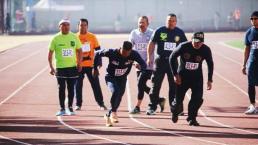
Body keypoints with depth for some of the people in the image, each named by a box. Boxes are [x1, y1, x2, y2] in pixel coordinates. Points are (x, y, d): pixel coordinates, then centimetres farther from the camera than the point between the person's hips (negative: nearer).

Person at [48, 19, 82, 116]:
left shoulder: (74, 37, 4)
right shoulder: (56, 39, -2)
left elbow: (79, 51, 12)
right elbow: (50, 53, 1)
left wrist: (79, 64, 1)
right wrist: (51, 67, -6)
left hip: (72, 67, 2)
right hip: (60, 67, -2)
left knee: (71, 88, 5)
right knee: (61, 88, 0)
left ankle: (70, 108, 15)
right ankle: (62, 109, 7)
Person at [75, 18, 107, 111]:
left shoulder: (92, 37, 2)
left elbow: (98, 50, 5)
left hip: (91, 65, 0)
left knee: (95, 84, 1)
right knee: (78, 85, 3)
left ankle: (101, 103, 7)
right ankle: (78, 104, 12)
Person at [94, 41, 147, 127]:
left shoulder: (134, 54, -22)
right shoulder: (112, 53, -27)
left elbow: (143, 64, -23)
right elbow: (98, 54, -13)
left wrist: (141, 67, -47)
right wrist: (95, 68, -8)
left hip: (122, 79, 4)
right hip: (111, 78, -4)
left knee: (119, 96, 5)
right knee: (115, 91, -30)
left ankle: (108, 116, 28)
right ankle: (113, 112, -13)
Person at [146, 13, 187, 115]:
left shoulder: (180, 33, 6)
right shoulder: (159, 31, 0)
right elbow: (151, 44, 4)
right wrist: (149, 57, -3)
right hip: (160, 60, -2)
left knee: (174, 85, 4)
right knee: (156, 84, 0)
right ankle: (152, 107, 5)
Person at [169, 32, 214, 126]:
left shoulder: (206, 50, -15)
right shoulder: (184, 46, -20)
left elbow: (210, 64, -1)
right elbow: (172, 58, -7)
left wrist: (209, 80, -4)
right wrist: (175, 74, -10)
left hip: (197, 77, 1)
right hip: (182, 75, -1)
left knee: (198, 98, -13)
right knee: (178, 98, 3)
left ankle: (192, 118, 6)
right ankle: (175, 112, 36)